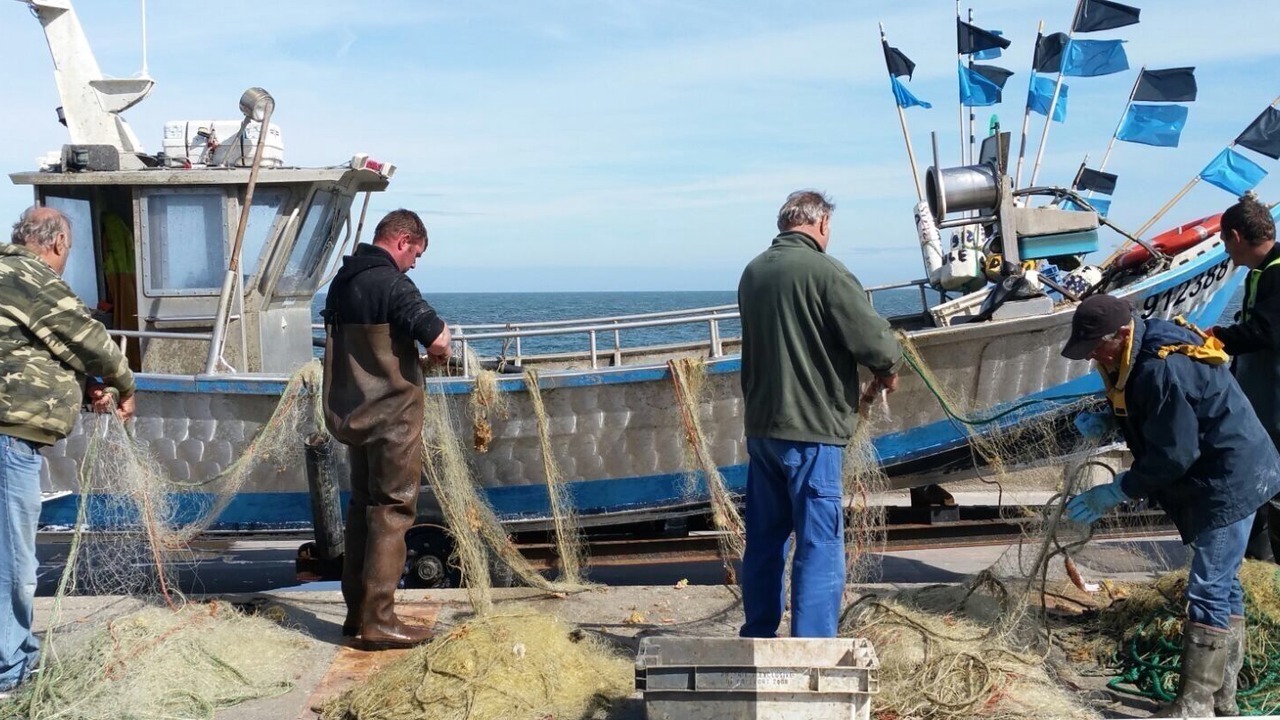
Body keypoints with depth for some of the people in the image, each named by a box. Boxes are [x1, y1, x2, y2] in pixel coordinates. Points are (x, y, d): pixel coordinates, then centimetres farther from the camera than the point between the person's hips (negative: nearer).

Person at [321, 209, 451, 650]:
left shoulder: (343, 280, 10)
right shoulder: (392, 283, -18)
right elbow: (437, 338, -25)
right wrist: (440, 346, -2)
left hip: (352, 411, 9)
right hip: (392, 414, -9)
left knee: (363, 506, 15)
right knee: (392, 511, -3)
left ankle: (357, 612, 21)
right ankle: (377, 621, -2)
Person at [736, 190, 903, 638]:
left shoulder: (753, 272, 10)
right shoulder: (824, 272, -13)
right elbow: (876, 341, -17)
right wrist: (887, 371, 7)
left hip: (760, 425, 7)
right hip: (811, 428, -7)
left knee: (764, 538, 16)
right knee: (819, 546, -2)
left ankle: (758, 638, 25)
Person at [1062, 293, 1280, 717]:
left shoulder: (1164, 370, -29)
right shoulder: (1141, 357, 3)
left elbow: (1173, 456, -25)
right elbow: (1142, 416, 19)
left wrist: (1117, 491, -17)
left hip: (1230, 482, -11)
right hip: (1220, 480, 11)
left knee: (1208, 591, -10)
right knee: (1222, 587, 15)